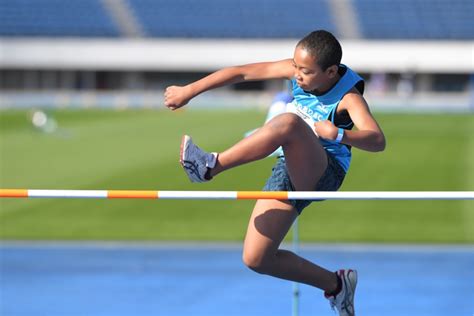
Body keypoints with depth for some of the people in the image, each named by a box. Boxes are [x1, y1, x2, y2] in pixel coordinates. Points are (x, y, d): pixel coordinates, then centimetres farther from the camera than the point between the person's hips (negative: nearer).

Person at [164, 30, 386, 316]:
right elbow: (241, 73, 0)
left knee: (289, 122, -37)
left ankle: (212, 166, -34)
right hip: (290, 170, 7)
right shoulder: (297, 70, -3)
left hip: (323, 172, -7)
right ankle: (335, 284, 18)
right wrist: (189, 91, -2)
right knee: (255, 259, 0)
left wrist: (339, 134, -49)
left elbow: (378, 141, -33)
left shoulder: (348, 97, -18)